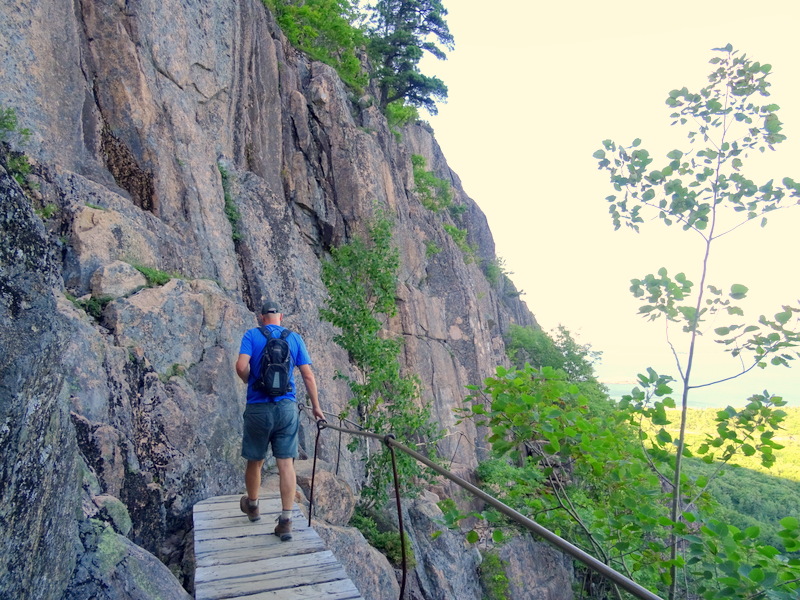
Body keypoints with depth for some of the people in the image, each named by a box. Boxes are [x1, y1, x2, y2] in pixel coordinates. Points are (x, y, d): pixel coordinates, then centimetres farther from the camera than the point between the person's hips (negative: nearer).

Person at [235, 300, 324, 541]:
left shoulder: (252, 335, 0)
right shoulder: (295, 338, 5)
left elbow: (241, 367, -16)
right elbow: (308, 375, 1)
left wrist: (250, 381, 6)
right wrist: (315, 406, 9)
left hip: (258, 408, -1)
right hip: (287, 408, 1)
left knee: (254, 461, 17)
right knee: (286, 463, 2)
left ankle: (252, 505, 40)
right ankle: (286, 521, 1)